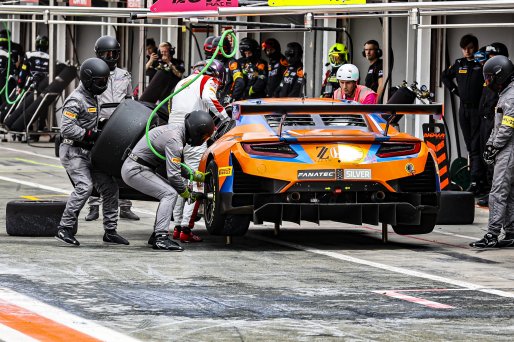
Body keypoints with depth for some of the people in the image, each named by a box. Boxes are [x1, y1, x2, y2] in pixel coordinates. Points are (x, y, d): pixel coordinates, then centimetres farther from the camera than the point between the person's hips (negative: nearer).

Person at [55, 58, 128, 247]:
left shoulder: (92, 98, 16)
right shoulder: (76, 100, -15)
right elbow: (67, 128, -23)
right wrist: (91, 134, -22)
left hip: (88, 151, 9)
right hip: (73, 151, -9)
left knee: (110, 186, 4)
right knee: (84, 187, -24)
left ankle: (110, 231, 11)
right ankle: (64, 229, -19)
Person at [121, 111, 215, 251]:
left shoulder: (178, 128, 8)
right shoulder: (174, 139, -24)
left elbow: (178, 165, 19)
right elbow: (173, 174, -23)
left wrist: (198, 176, 12)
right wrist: (187, 194, -9)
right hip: (134, 170, -10)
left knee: (169, 191, 12)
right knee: (169, 194, -17)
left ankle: (156, 235, 13)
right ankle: (161, 238, -22)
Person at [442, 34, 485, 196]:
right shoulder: (459, 64, 11)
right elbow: (445, 76, 27)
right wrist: (455, 90, 17)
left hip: (478, 109, -6)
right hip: (464, 108, 6)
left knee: (476, 146, -11)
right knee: (469, 146, 8)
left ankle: (476, 181, -16)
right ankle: (478, 181, 14)